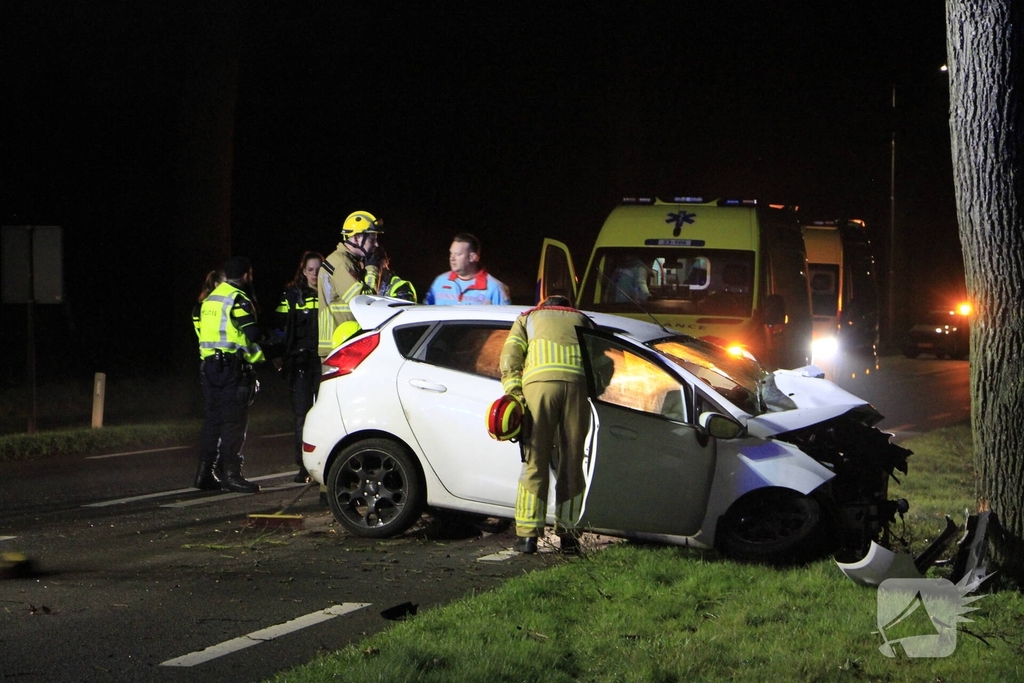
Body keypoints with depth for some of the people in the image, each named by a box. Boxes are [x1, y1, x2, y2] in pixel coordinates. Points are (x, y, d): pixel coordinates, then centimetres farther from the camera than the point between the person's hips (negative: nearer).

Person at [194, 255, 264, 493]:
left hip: (208, 365, 8)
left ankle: (204, 474, 12)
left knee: (213, 420, 12)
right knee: (233, 422, -7)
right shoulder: (238, 299, -9)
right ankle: (232, 475, -10)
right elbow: (251, 335, -16)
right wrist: (259, 356, 1)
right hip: (232, 366, -8)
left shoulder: (210, 299, 18)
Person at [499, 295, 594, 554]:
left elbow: (510, 358, 12)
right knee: (572, 462, 8)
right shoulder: (583, 321, 34)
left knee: (535, 461, 1)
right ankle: (567, 533, 8)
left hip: (540, 381, -1)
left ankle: (528, 534, -2)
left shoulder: (528, 318, 29)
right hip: (578, 383, 1)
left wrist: (514, 394, 4)